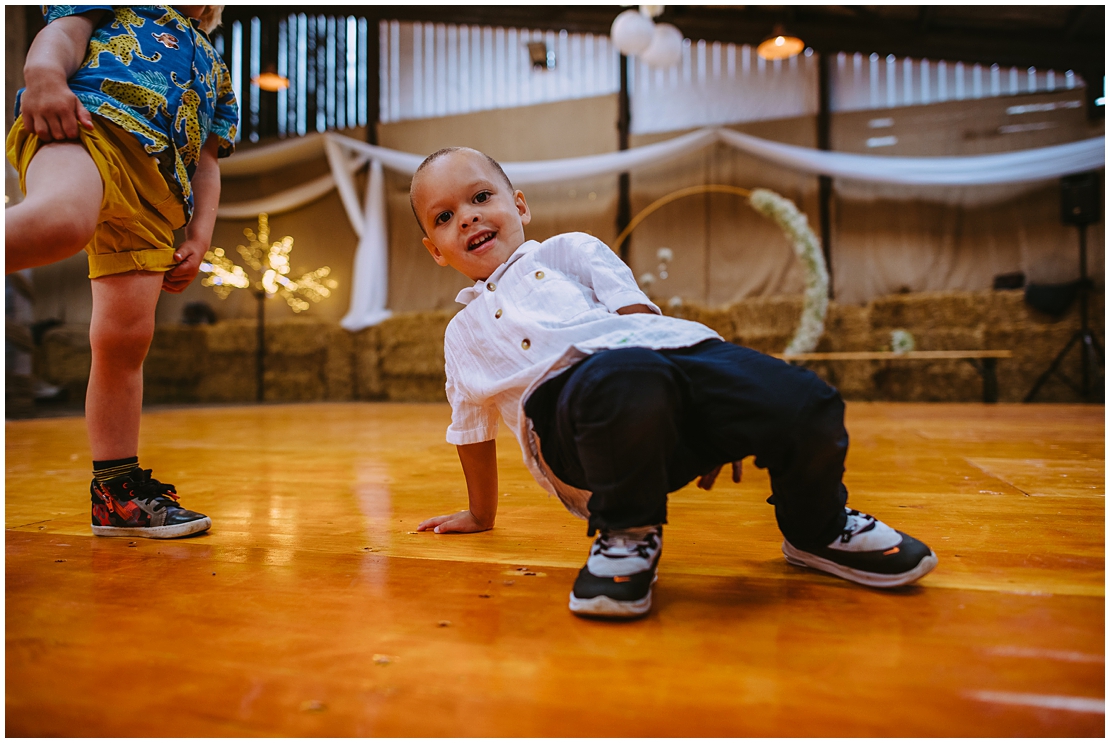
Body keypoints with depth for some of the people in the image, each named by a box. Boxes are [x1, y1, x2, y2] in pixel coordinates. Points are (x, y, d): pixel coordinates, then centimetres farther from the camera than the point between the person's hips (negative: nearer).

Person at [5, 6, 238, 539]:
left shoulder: (216, 72, 41)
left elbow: (207, 161, 33)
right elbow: (65, 29, 12)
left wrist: (199, 237, 17)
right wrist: (44, 72, -13)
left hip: (158, 192, 4)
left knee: (125, 339, -5)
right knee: (61, 218, -40)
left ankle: (116, 493, 0)